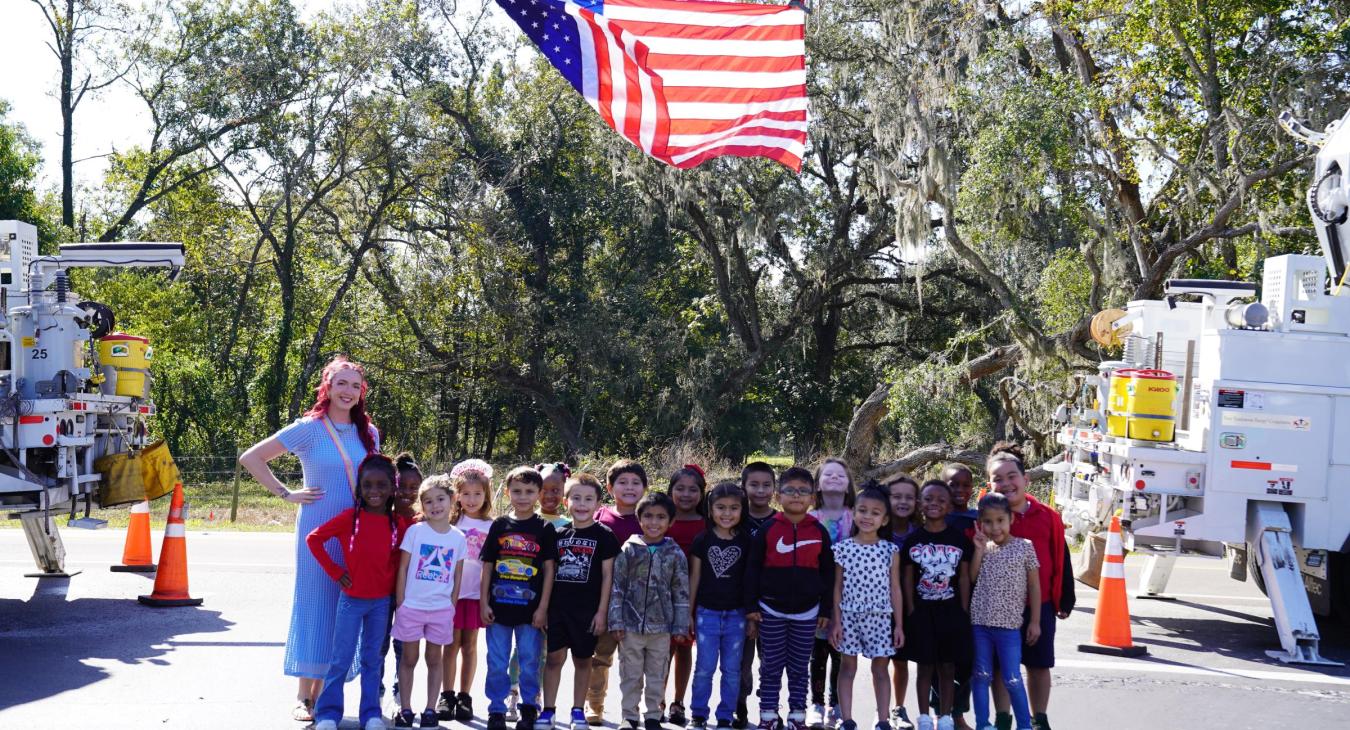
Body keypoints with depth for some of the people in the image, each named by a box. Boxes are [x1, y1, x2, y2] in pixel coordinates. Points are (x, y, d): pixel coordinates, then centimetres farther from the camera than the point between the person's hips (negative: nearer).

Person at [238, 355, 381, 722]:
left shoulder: (368, 433, 10)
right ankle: (303, 697, 7)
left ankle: (321, 693, 15)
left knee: (344, 610, 5)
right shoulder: (308, 429, -4)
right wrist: (286, 494, -7)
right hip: (318, 531, -4)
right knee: (314, 605, -1)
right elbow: (250, 458, -3)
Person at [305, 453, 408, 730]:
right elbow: (313, 539, -7)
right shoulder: (350, 517, -9)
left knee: (371, 659, 12)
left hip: (381, 602, 2)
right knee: (341, 660, 3)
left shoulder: (398, 523, -2)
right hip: (351, 600, -2)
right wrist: (335, 571, -7)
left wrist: (394, 585, 0)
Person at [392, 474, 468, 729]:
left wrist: (452, 606, 5)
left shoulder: (458, 538, 1)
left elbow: (458, 576, 7)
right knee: (409, 658, 7)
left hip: (441, 609, 1)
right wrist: (400, 602, -4)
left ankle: (430, 709, 17)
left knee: (434, 659, 10)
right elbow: (403, 568, -1)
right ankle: (405, 708, 15)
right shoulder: (415, 531, -4)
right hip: (412, 605, -1)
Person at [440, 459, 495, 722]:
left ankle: (464, 697, 13)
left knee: (470, 644, 6)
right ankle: (446, 696, 8)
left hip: (477, 592, 1)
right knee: (452, 643, 0)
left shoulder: (490, 527, 6)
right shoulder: (451, 522, 4)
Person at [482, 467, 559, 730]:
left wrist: (543, 607, -5)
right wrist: (484, 603, 1)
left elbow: (549, 569, 0)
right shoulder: (499, 525, 4)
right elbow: (487, 566, 7)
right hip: (499, 607, 1)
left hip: (530, 609, -1)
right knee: (497, 664, 7)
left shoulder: (544, 529, 0)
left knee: (529, 663, 5)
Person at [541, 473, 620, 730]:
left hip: (587, 610, -2)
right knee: (554, 657, 2)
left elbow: (607, 575, -2)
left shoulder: (603, 536, -2)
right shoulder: (558, 534, 6)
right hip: (557, 607, 2)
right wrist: (542, 606, 6)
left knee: (582, 660, 8)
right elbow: (548, 572, 11)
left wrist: (602, 612, -6)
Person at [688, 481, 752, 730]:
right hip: (707, 613, -1)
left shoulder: (746, 542, 0)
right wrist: (688, 613, 4)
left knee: (732, 670, 7)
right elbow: (694, 578, 4)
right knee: (704, 668, 3)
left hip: (736, 614, 1)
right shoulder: (702, 540, -1)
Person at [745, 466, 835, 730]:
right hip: (771, 610, -1)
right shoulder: (768, 529, -4)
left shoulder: (820, 532, 1)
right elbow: (753, 569, -1)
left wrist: (825, 609, 4)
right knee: (771, 667, 6)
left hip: (806, 612, 1)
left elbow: (827, 573, 5)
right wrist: (752, 604, -3)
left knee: (799, 668, 9)